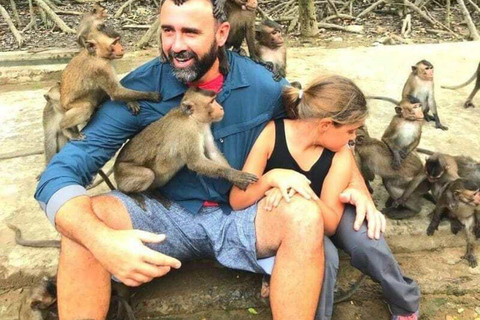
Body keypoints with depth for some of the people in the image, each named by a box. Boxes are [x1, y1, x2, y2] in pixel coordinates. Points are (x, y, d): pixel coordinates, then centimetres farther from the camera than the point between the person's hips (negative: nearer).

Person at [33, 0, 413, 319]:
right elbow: (60, 174, -20)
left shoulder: (262, 84, -10)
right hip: (168, 217, 0)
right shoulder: (139, 91, -15)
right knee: (86, 220, -28)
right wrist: (102, 240, -41)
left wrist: (356, 184, -13)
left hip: (240, 219, 1)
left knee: (304, 214, -30)